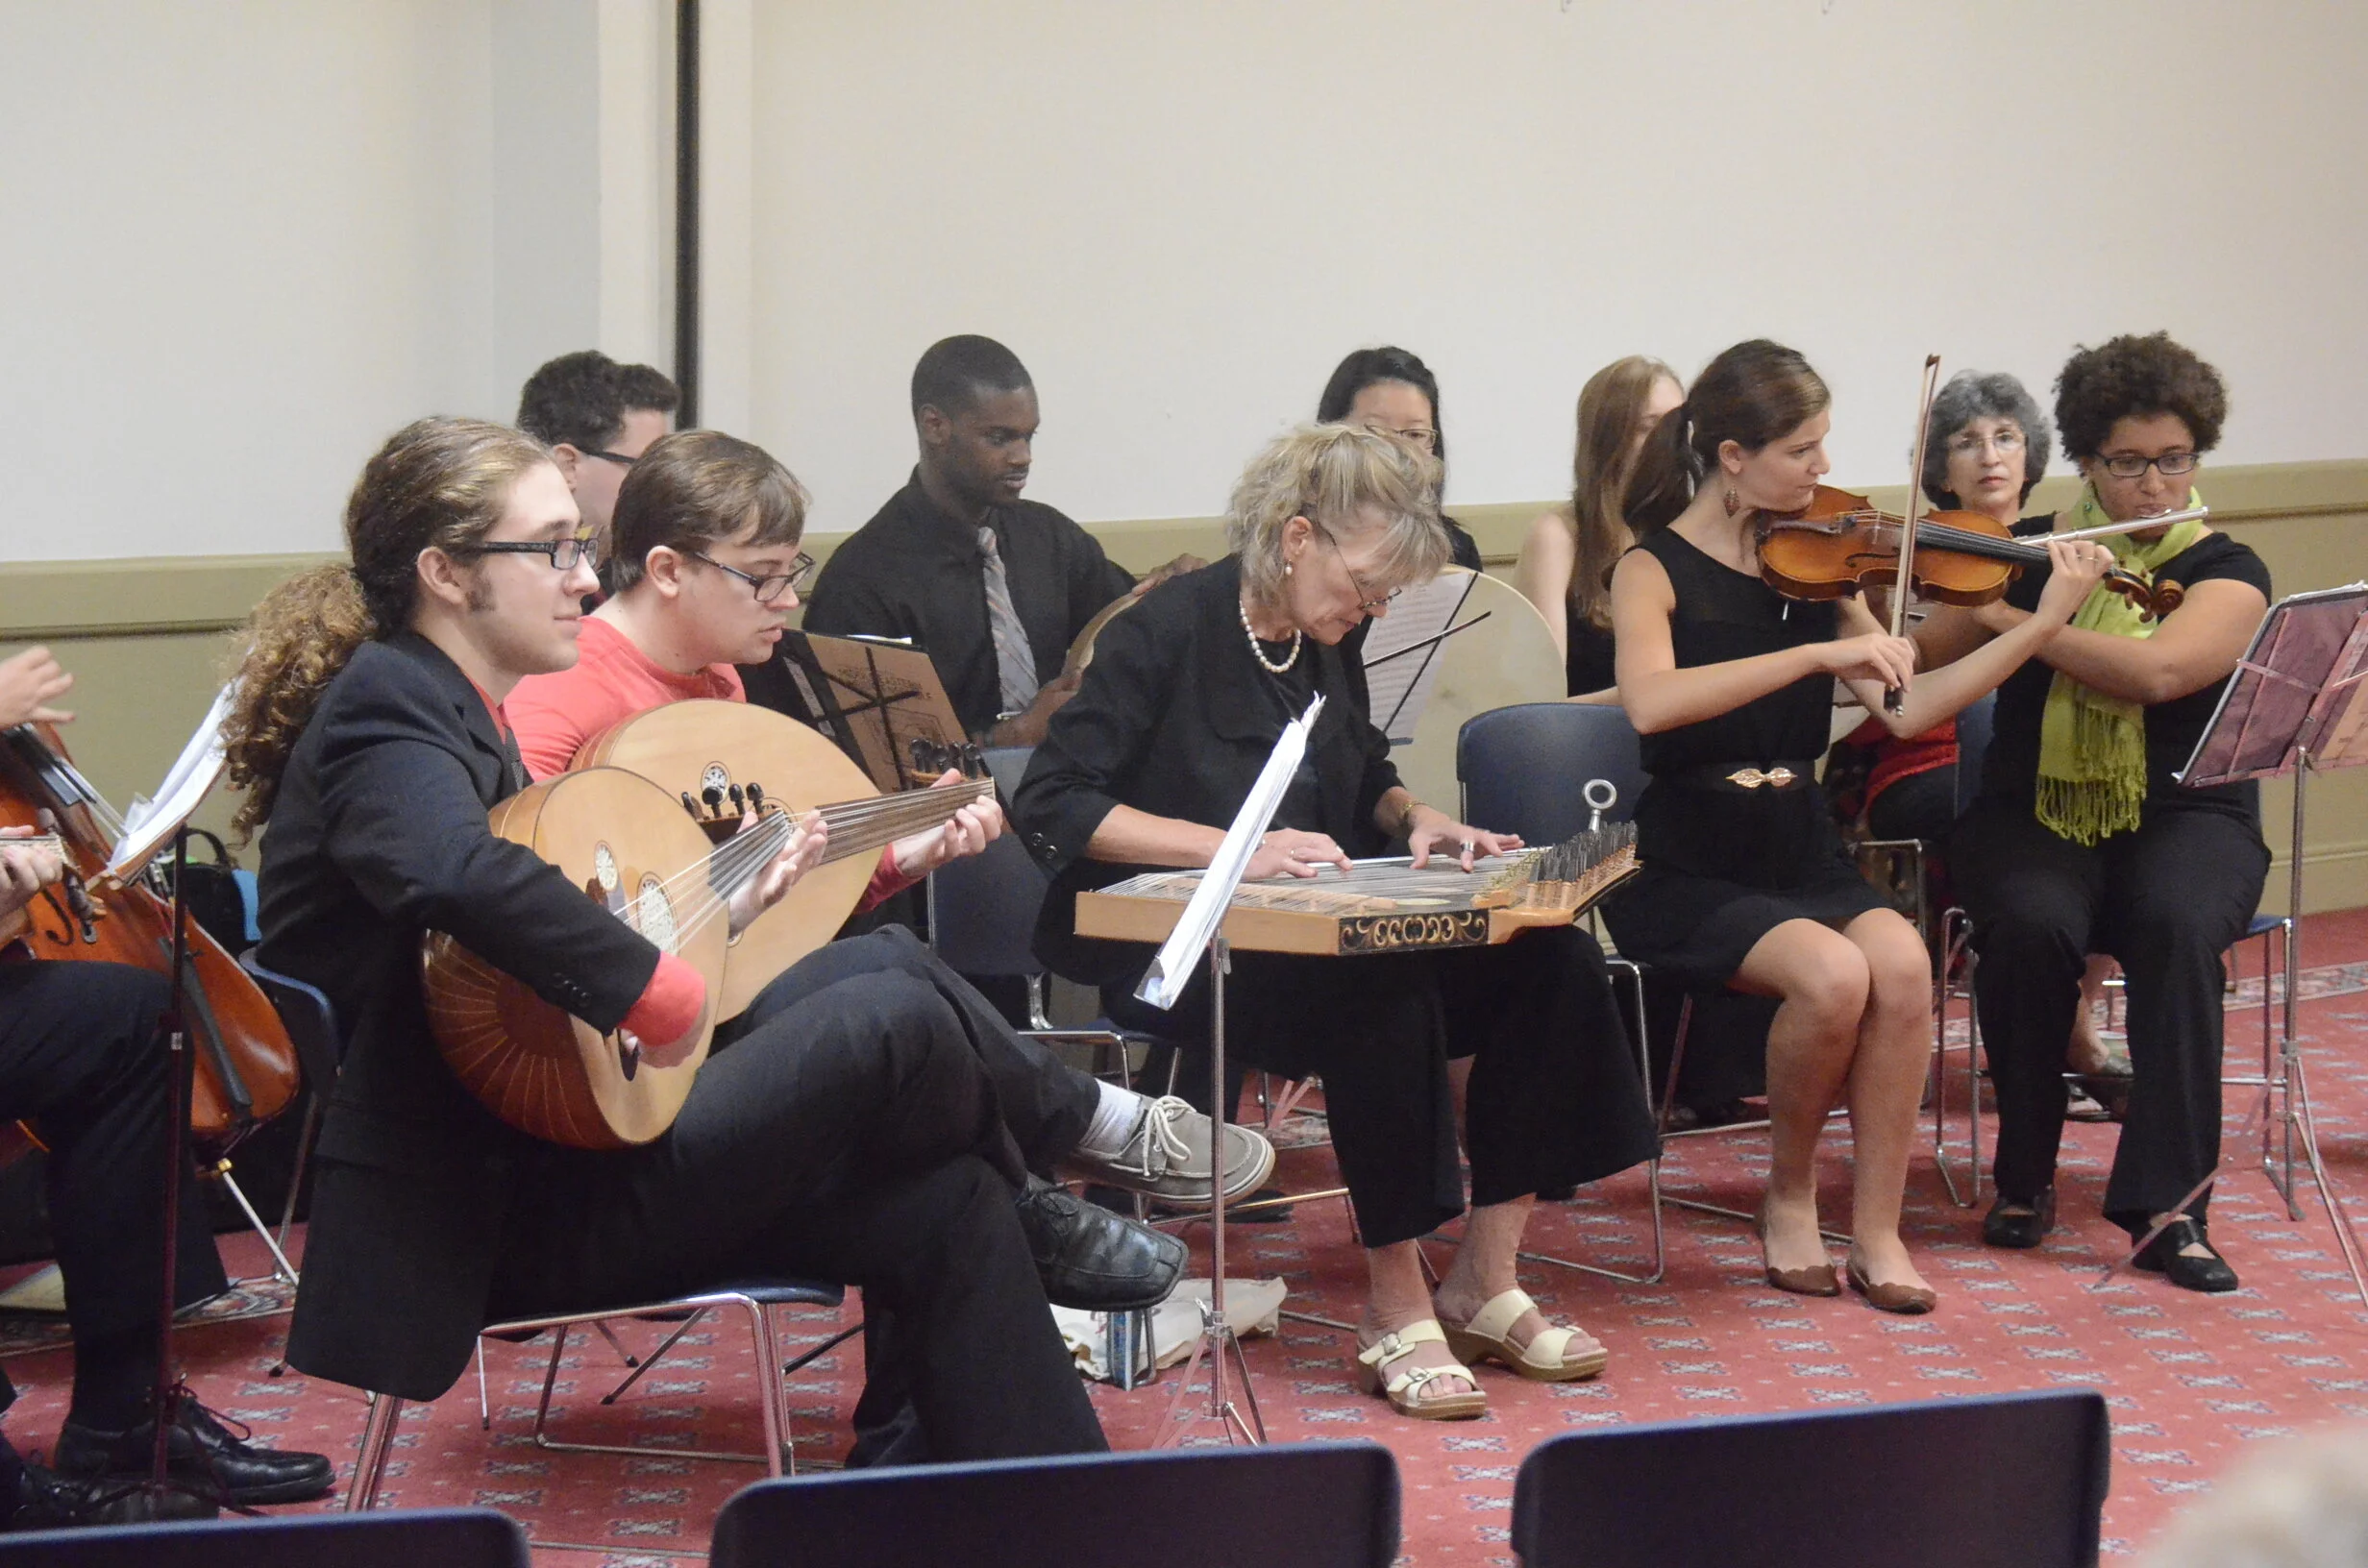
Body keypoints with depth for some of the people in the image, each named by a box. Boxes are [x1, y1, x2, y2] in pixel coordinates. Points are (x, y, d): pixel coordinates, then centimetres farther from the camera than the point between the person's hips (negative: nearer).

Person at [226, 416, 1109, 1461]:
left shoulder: (456, 712, 17)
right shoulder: (384, 713, -14)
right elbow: (462, 877, -38)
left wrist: (725, 911, 12)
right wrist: (660, 990, -28)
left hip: (525, 1157, 10)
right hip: (468, 1219, -10)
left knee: (947, 1214, 1)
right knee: (890, 1021, -13)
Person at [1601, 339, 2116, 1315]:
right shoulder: (1654, 570, -6)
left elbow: (1906, 709, -1)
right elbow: (1650, 703, -27)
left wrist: (2046, 622, -6)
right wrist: (1820, 654, -32)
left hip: (1801, 859, 4)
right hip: (1687, 871, -4)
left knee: (1902, 964, -26)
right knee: (1832, 973, -30)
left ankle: (1876, 1231, -14)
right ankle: (1789, 1195, -5)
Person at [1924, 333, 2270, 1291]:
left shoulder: (2225, 573, 0)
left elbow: (2155, 670, -21)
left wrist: (2012, 621, -18)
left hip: (2182, 820, -1)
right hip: (2035, 815, 1)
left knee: (2175, 927, -35)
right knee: (2032, 927, -32)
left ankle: (2166, 1208, -31)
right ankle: (2024, 1177, -11)